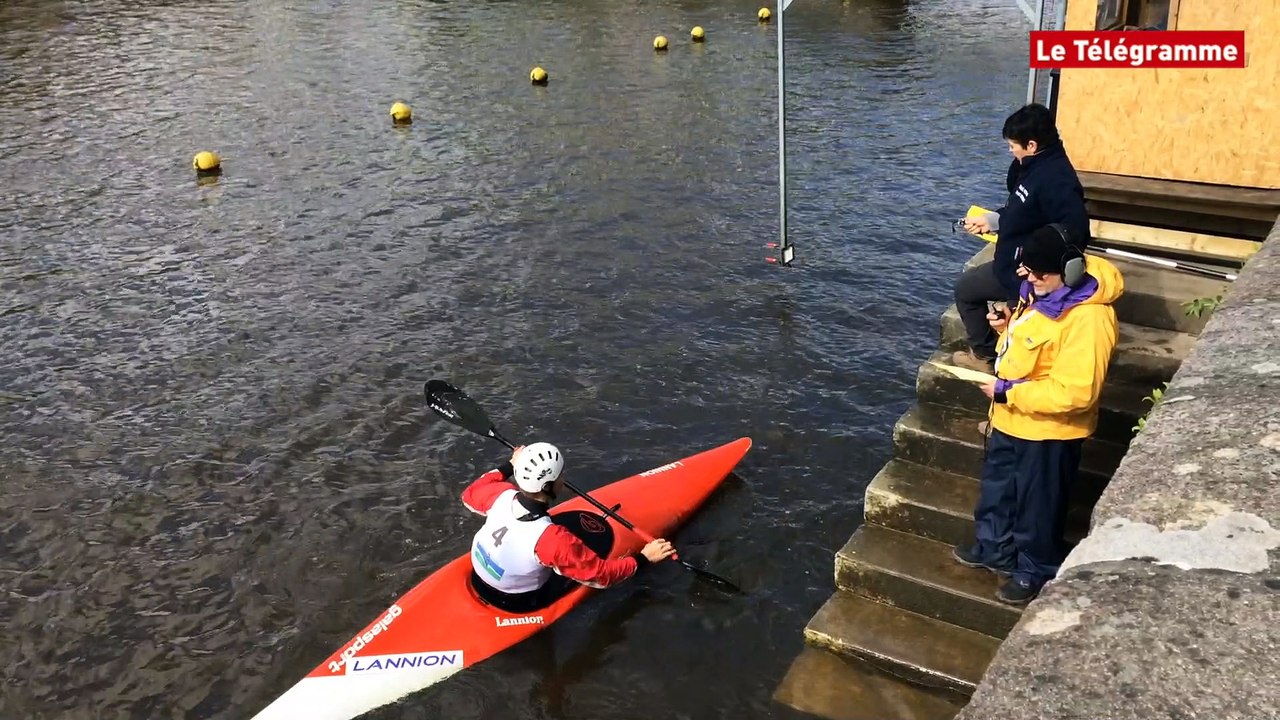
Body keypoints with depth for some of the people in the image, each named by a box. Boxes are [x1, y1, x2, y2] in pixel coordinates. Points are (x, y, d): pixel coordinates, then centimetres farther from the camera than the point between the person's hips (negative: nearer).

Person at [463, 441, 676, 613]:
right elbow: (601, 574, -25)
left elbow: (470, 495, 0)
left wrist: (510, 465, 7)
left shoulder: (501, 495, -25)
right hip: (517, 603, -5)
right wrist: (643, 558, -13)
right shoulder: (552, 540, -38)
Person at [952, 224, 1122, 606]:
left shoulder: (1088, 319, -31)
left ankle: (1035, 571, 34)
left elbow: (1074, 393, -33)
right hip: (1012, 418, 9)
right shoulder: (1042, 292, -2)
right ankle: (994, 548, 48)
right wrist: (1008, 325, -6)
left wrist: (1008, 392, -27)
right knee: (997, 486, 26)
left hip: (1048, 430, -9)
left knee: (1037, 505, 12)